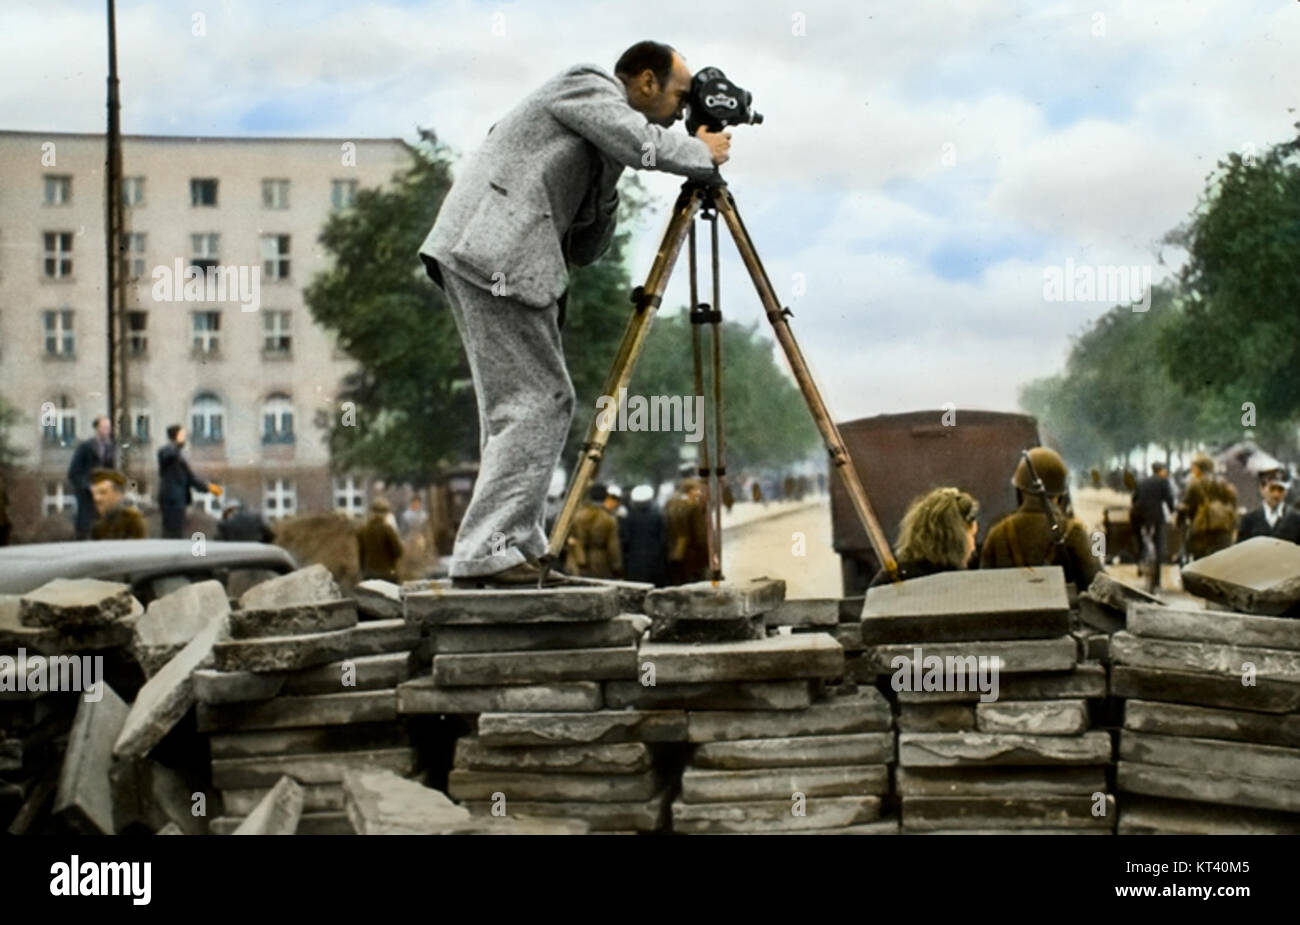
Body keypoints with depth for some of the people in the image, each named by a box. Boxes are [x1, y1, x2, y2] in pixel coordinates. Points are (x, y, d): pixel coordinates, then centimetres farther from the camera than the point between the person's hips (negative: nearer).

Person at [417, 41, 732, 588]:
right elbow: (646, 146, -17)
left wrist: (605, 195, 9)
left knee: (541, 402, 13)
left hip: (487, 258, 10)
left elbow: (582, 249, 24)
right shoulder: (588, 86, 1)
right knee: (536, 404, -10)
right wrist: (703, 153, 1)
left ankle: (518, 550, 15)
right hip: (497, 256, -10)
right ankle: (485, 554, -11)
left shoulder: (598, 150, 27)